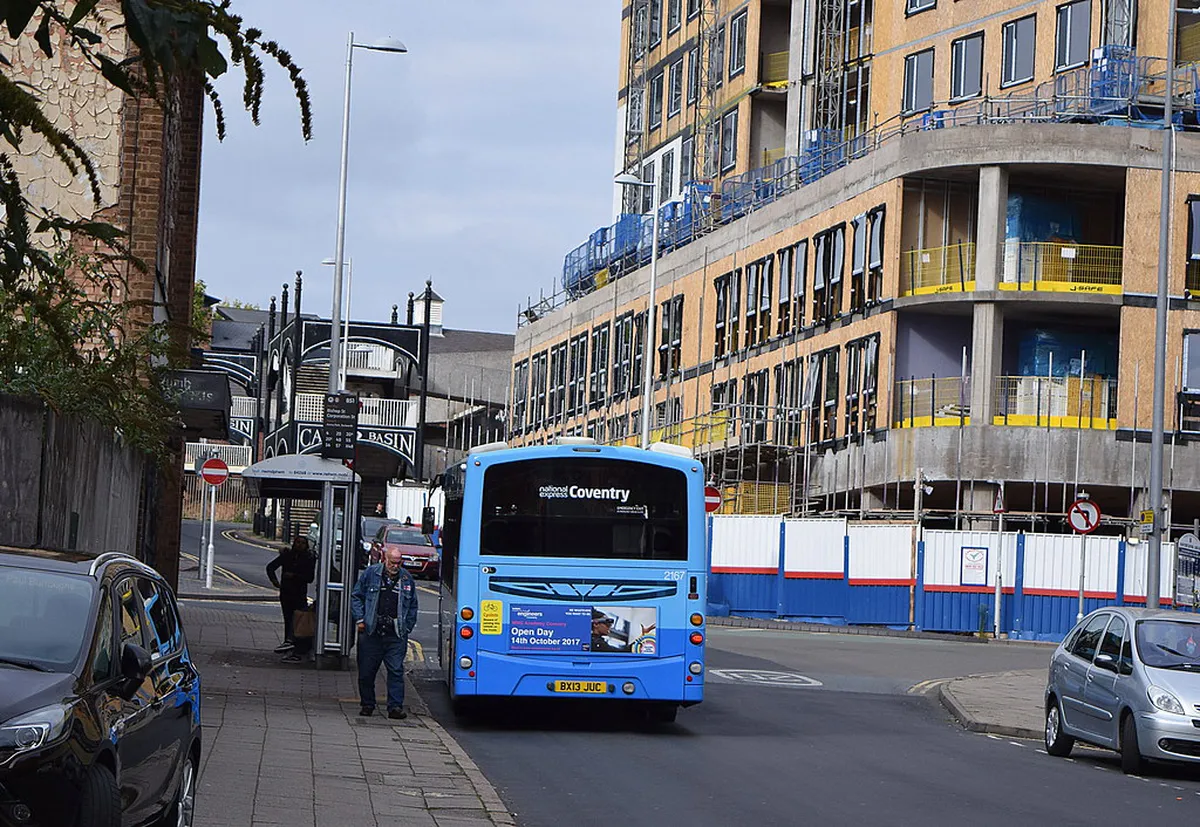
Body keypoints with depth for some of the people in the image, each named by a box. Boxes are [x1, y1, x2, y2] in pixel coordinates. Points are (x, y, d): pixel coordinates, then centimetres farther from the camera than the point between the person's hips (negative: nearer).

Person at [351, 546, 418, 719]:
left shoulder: (407, 580, 9)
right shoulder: (370, 574, 5)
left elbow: (412, 606, 17)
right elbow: (356, 597, 9)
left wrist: (407, 628, 8)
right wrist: (359, 619, -1)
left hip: (395, 635, 0)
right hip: (371, 633, 0)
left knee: (396, 670, -6)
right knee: (366, 671, 5)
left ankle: (395, 706, -5)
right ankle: (367, 704, 19)